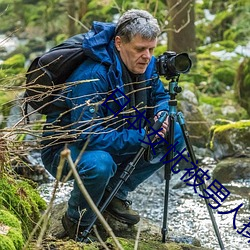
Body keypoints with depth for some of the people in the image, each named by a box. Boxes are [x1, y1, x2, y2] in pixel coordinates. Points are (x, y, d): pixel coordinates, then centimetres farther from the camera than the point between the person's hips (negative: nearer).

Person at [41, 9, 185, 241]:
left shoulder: (146, 65, -8)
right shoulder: (92, 76, -32)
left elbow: (160, 96, 10)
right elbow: (89, 136, -36)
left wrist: (161, 114, -15)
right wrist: (141, 137, -36)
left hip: (113, 141, 8)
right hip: (64, 148, -8)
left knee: (175, 134, -4)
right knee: (99, 164, -41)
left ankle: (115, 193, 6)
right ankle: (77, 222, -9)